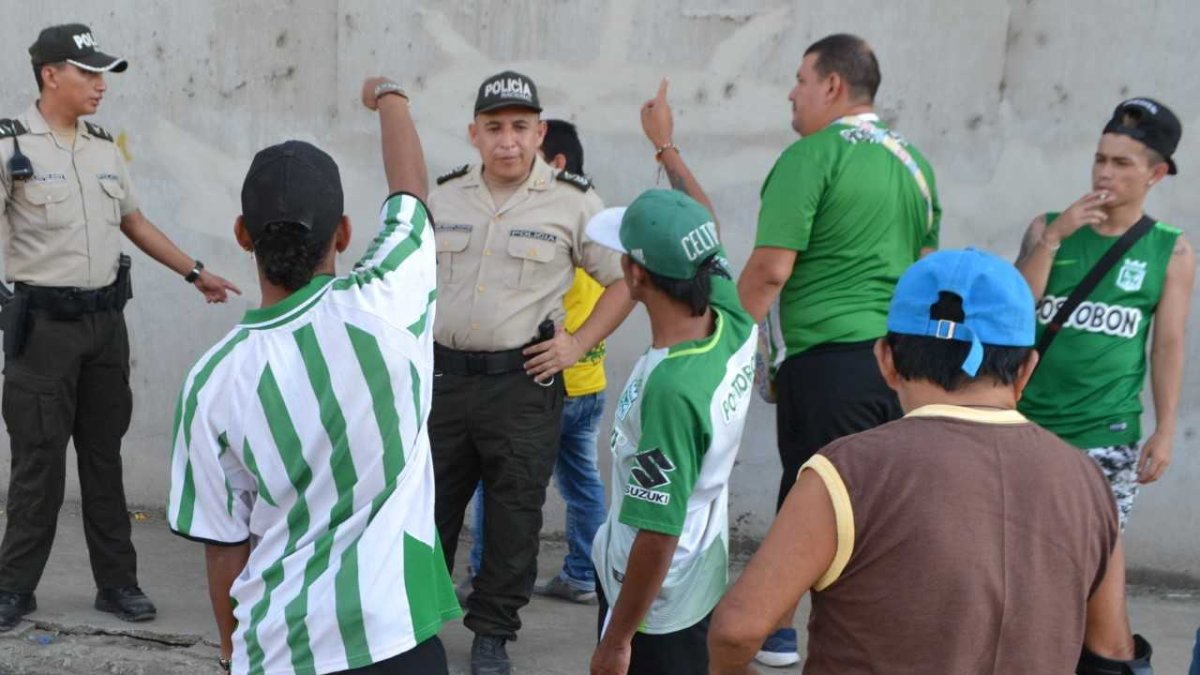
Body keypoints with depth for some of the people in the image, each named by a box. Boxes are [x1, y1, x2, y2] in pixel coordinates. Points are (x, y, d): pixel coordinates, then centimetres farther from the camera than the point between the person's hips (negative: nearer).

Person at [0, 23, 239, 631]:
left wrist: (195, 274, 21)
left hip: (106, 319, 6)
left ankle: (116, 582, 18)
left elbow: (134, 223, 20)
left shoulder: (104, 148, 11)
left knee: (104, 456, 11)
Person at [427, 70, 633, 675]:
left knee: (514, 514, 4)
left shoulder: (572, 203, -4)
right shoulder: (444, 196, 8)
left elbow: (624, 279, 2)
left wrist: (579, 343, -6)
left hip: (522, 381, -3)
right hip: (442, 375, 3)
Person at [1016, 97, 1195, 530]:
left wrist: (1164, 432, -3)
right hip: (1028, 422, 1)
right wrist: (1054, 237, -13)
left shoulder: (1171, 251, 1)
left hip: (1108, 432, -1)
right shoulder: (1047, 227, 4)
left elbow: (1169, 345, 1)